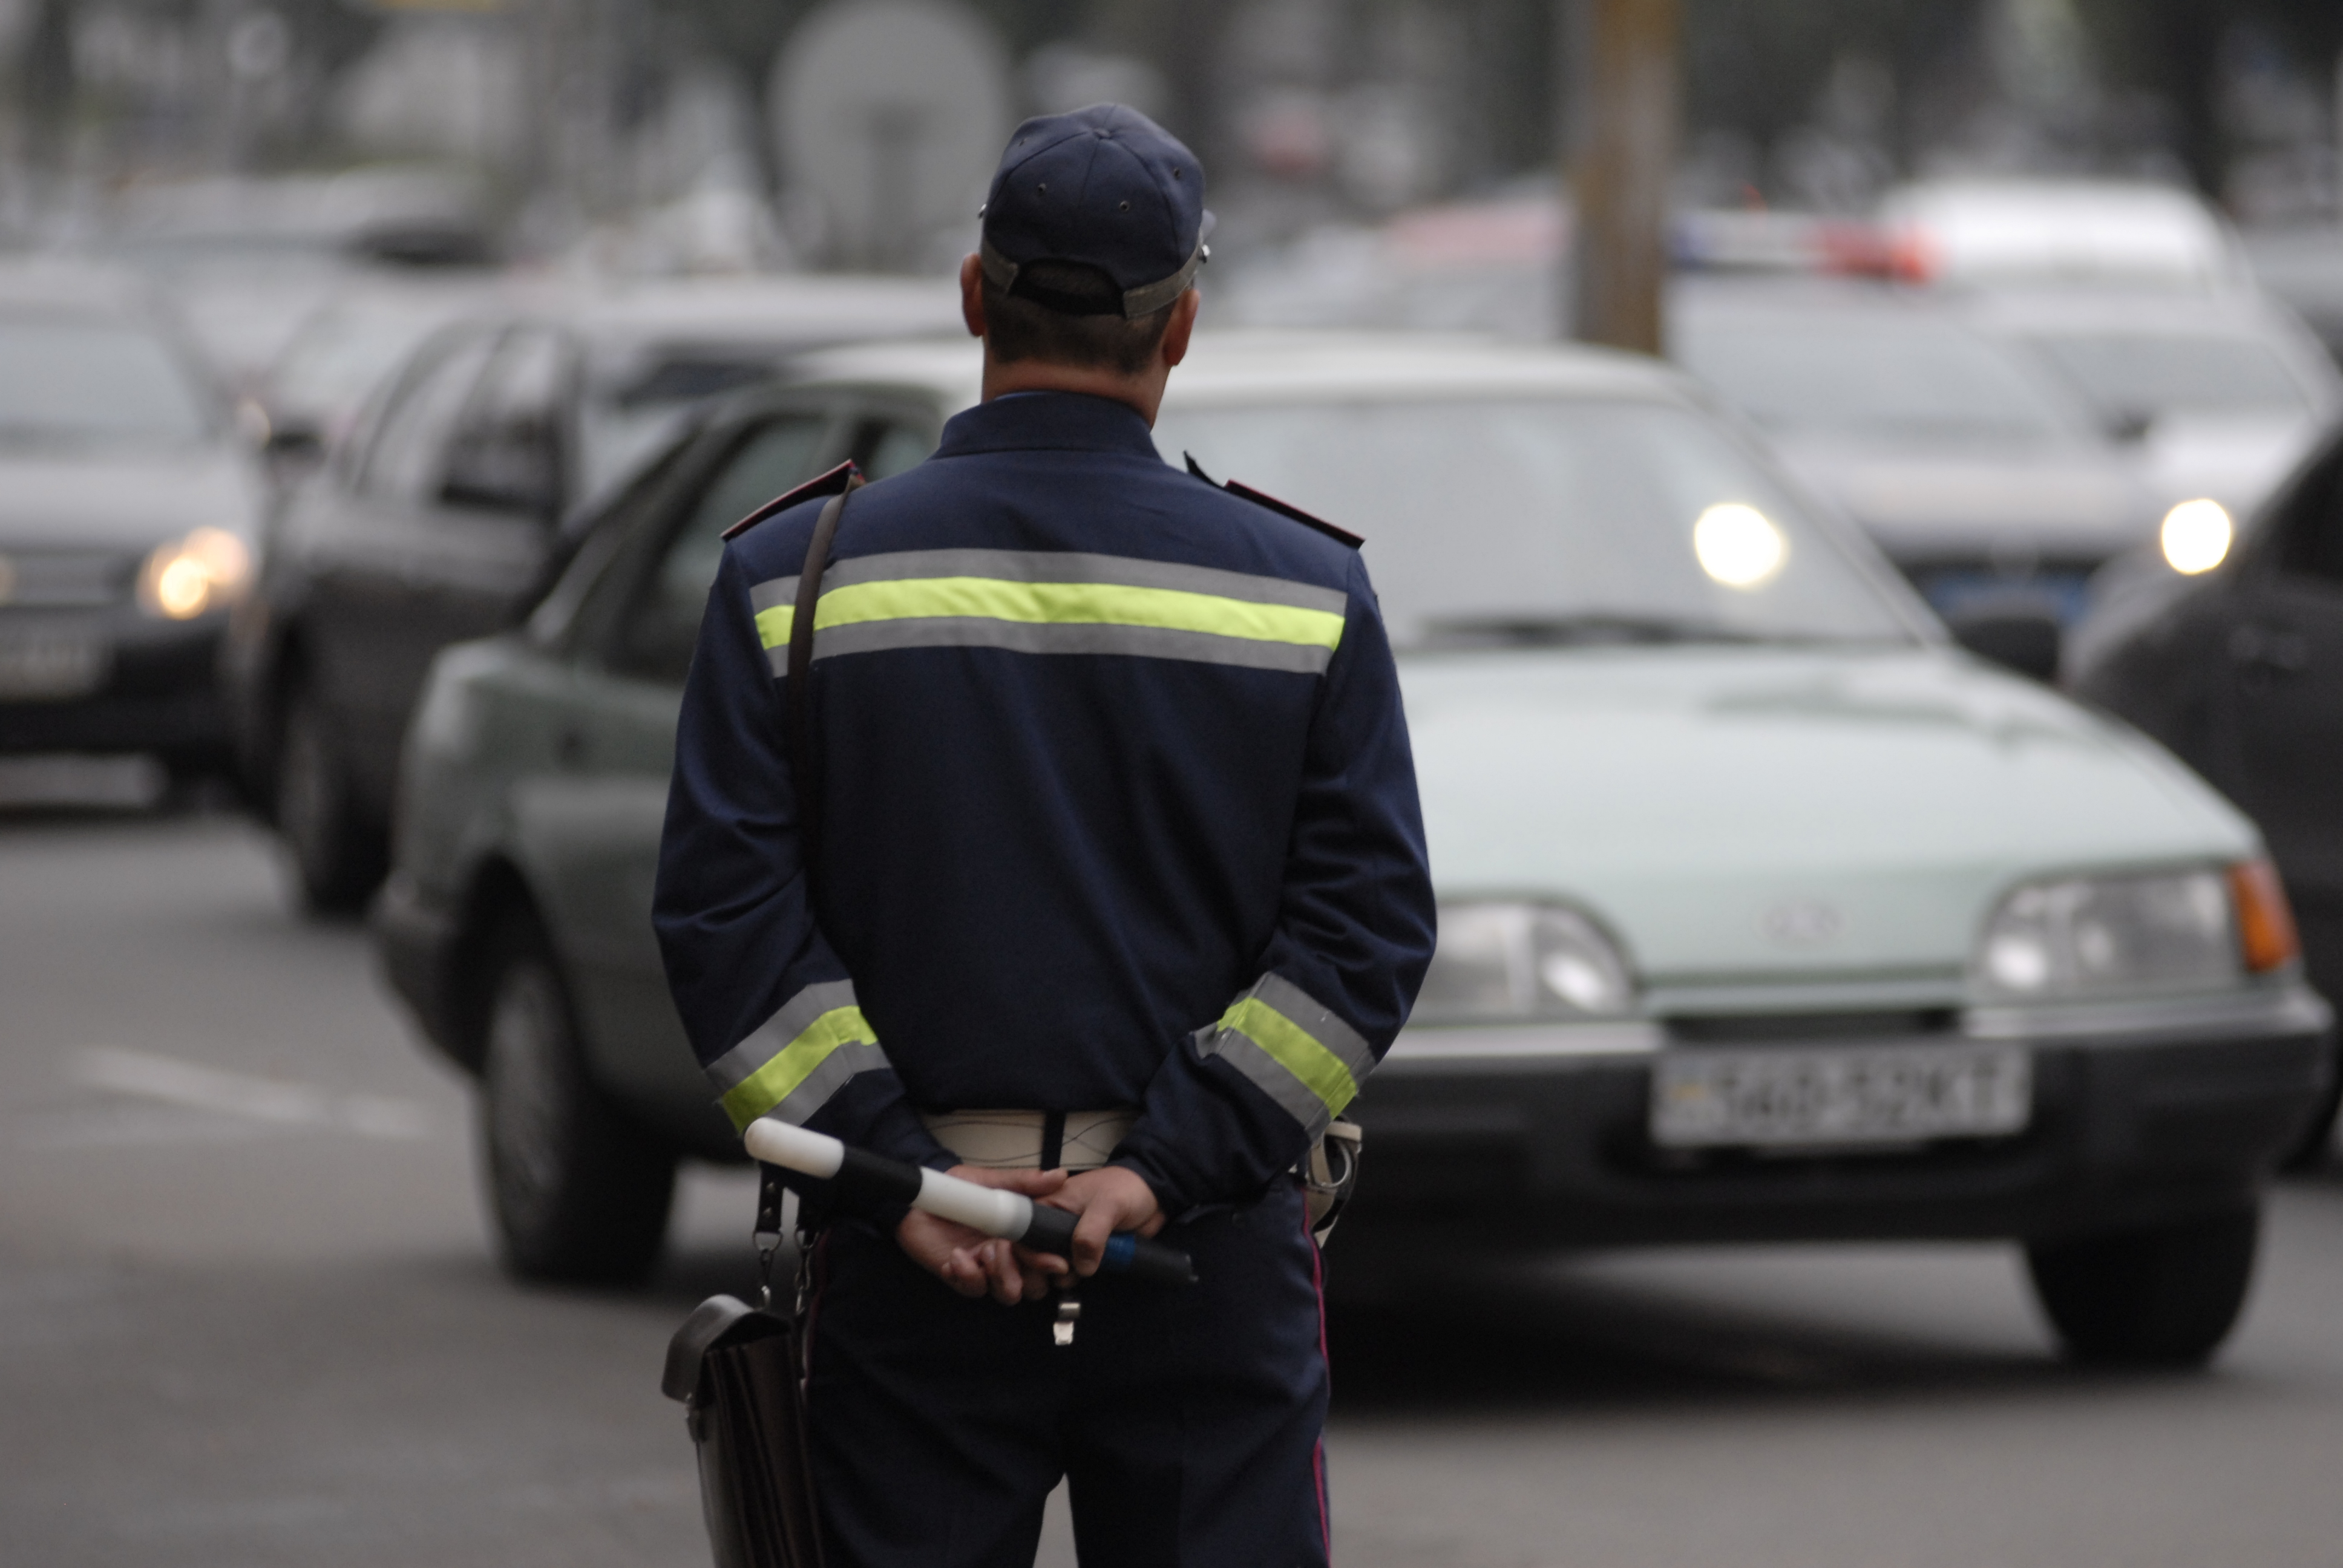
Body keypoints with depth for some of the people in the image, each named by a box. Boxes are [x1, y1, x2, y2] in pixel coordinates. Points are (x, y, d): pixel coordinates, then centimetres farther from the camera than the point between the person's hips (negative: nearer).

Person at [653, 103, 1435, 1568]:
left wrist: (897, 1172, -9)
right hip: (1213, 1278, 0)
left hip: (910, 1275, 0)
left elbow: (725, 913, -6)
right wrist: (1166, 1172, -10)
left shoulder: (795, 575, 2)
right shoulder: (1310, 591, 2)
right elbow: (1367, 924, -6)